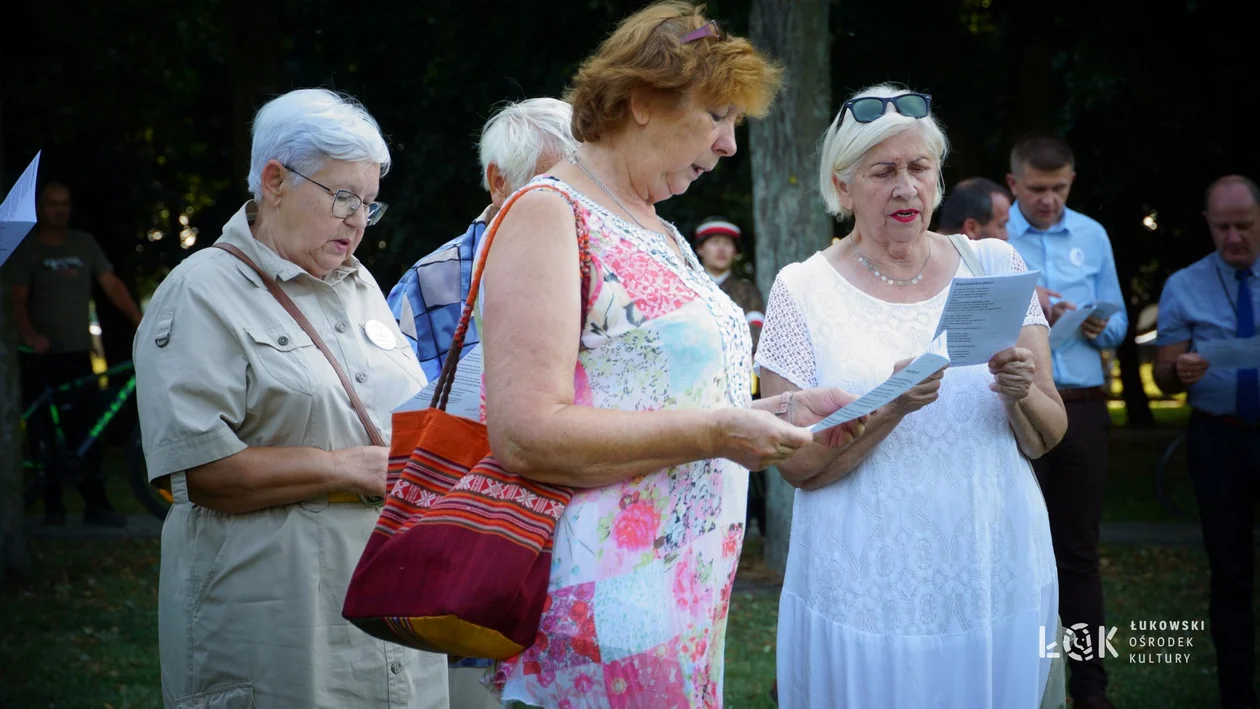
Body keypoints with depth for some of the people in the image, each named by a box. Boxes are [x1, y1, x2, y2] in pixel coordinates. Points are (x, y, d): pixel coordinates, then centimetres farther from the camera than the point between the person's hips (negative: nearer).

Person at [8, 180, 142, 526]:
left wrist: (140, 321, -8)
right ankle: (53, 506, 8)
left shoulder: (85, 243, 10)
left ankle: (96, 504, -2)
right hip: (42, 358, -3)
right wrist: (29, 335, -29)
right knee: (46, 433, 1)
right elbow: (18, 300, -10)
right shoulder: (26, 250, 0)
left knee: (87, 432, -1)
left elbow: (111, 284, 5)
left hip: (78, 355, 3)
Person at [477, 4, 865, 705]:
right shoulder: (549, 214, -11)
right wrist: (713, 433, -19)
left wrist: (786, 409, 10)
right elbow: (524, 434, -21)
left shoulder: (660, 233, 18)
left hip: (693, 590, 9)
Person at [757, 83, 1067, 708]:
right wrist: (891, 405, -23)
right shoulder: (802, 291, -2)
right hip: (868, 596, -2)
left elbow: (1046, 439, 5)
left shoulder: (992, 265, 5)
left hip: (997, 580, 2)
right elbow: (796, 464, -7)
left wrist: (1022, 393, -17)